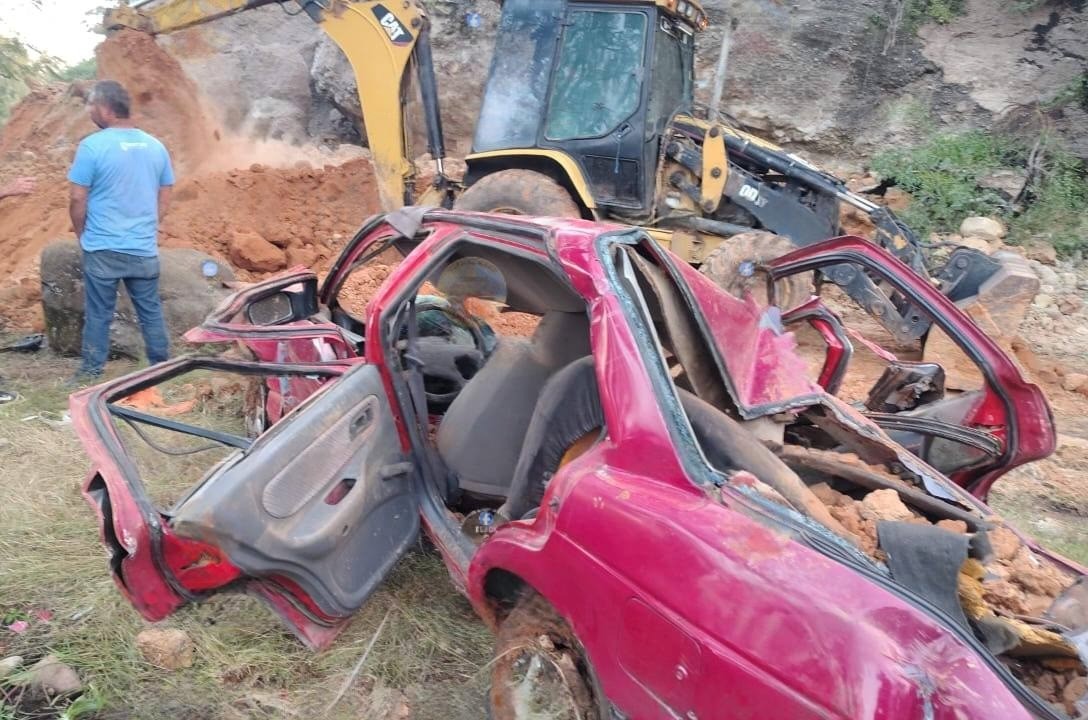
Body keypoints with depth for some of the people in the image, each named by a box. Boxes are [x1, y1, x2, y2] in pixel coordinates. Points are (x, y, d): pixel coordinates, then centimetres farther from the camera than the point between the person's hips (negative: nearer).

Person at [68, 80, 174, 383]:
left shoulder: (92, 146, -11)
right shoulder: (155, 146, 3)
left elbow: (78, 199, -9)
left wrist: (82, 234, 8)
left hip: (103, 249, -3)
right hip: (144, 249, 4)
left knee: (98, 315, 7)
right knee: (151, 312, 12)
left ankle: (91, 373, 17)